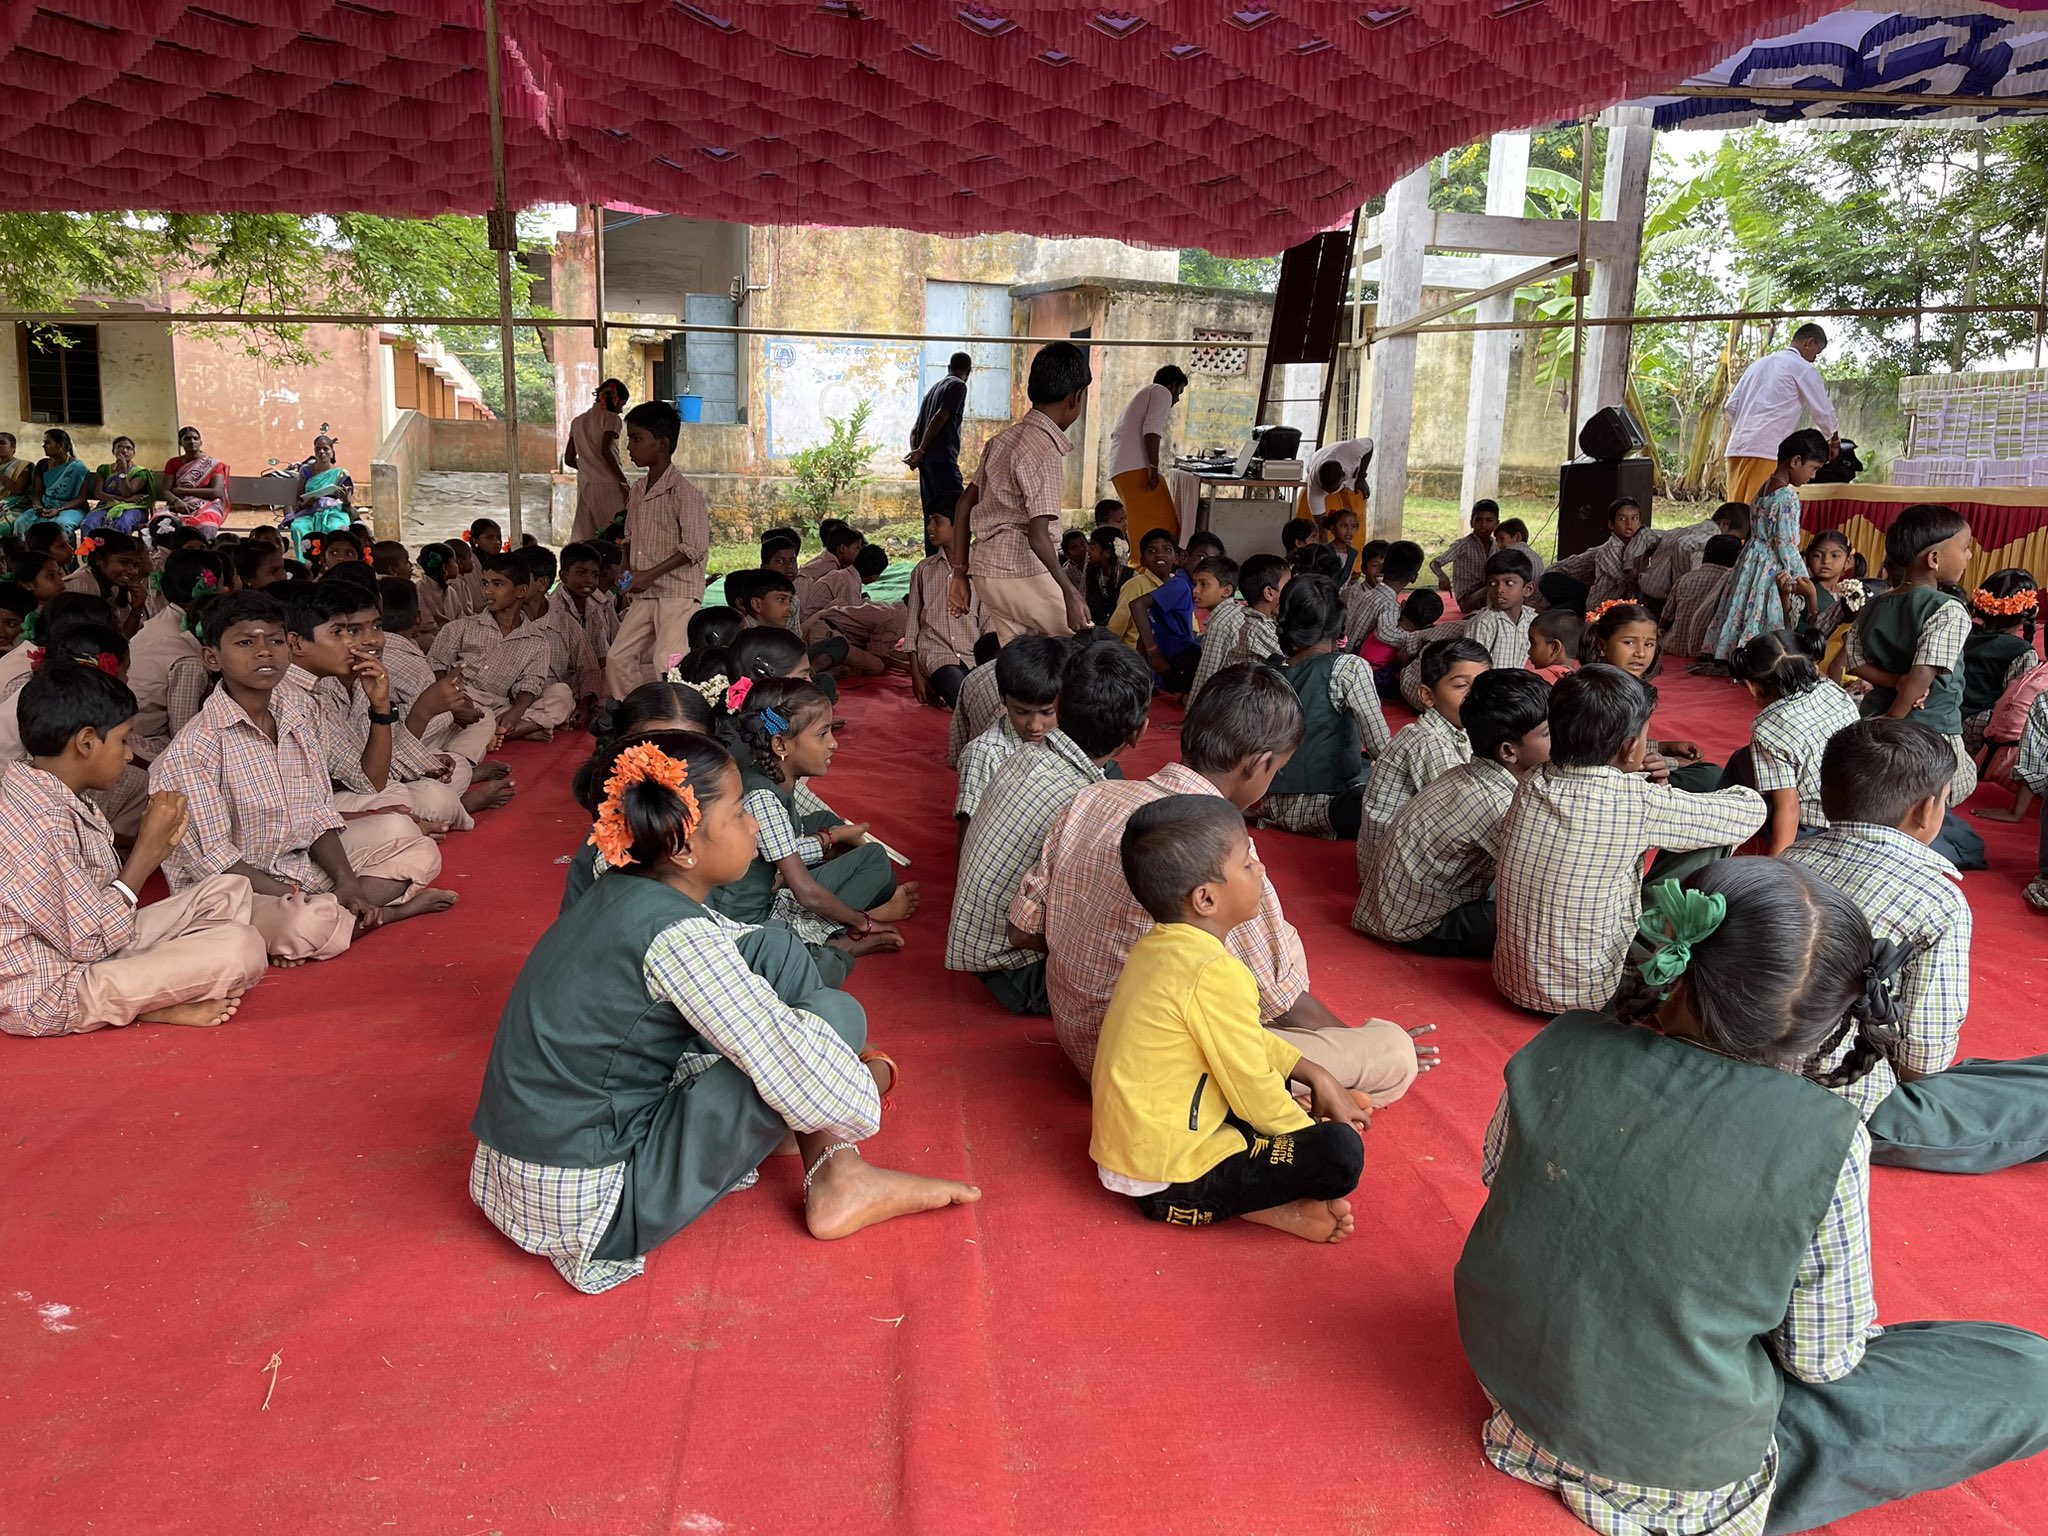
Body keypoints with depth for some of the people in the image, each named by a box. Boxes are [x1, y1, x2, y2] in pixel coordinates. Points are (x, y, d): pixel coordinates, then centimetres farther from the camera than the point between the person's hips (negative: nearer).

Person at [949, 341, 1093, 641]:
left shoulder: (1005, 438, 12)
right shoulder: (1043, 450, -15)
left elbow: (966, 504, 16)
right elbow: (1038, 535, -23)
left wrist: (961, 571, 20)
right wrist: (1069, 593, -20)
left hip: (986, 570, 9)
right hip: (1023, 574, -9)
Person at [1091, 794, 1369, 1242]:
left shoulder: (1157, 948, 5)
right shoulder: (1214, 973, -25)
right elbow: (1252, 1089, -18)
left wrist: (1316, 1077, 12)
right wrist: (1312, 1130, -1)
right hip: (1167, 1176, -10)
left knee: (1281, 1088, 25)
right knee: (1341, 1152, -17)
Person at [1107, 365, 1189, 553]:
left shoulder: (1142, 395, 33)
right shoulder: (1162, 392, 5)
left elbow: (1116, 432, 31)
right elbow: (1152, 428, -13)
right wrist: (1154, 467, -21)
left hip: (1120, 468, 10)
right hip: (1138, 467, -10)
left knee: (1140, 524, 7)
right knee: (1161, 527, -15)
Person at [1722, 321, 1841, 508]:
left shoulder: (1759, 364, 24)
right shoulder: (1803, 369, 4)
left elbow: (1730, 406, 20)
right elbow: (1823, 412, 9)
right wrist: (1834, 443, 25)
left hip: (1737, 448, 7)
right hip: (1768, 451, -7)